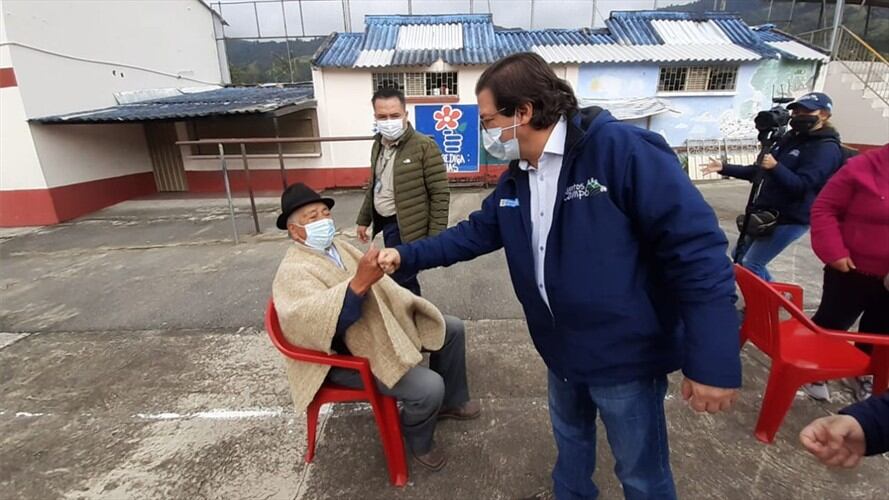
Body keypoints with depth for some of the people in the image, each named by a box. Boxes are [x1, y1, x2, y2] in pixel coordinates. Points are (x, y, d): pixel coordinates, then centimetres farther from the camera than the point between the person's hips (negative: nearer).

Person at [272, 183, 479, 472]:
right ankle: (418, 441, 11)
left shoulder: (339, 247, 7)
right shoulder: (293, 271, -19)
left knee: (451, 328, 8)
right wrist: (359, 283, -52)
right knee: (429, 387, -24)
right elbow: (310, 318, -39)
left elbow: (379, 287, 15)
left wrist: (413, 310, 6)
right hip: (348, 355, -9)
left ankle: (451, 401, 29)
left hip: (383, 327, 9)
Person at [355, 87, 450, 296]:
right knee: (403, 278, 18)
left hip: (407, 228, -7)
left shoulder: (424, 146, -15)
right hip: (385, 223, 7)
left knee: (400, 282, -4)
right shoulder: (378, 144, 8)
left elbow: (440, 194, -15)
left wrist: (435, 237, -16)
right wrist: (364, 219, 20)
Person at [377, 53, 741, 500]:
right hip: (563, 350, 7)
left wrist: (714, 361, -25)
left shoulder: (620, 150, -24)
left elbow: (697, 245, -25)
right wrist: (407, 255, 3)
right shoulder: (515, 181, 2)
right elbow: (474, 233, 10)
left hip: (626, 356, -6)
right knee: (570, 439, 30)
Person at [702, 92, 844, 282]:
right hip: (767, 213, 9)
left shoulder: (826, 148, -13)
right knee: (739, 256, 16)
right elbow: (759, 172, 15)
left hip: (791, 219, -9)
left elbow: (801, 186, -24)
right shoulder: (790, 139, 12)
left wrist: (775, 167, -41)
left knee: (750, 265, -11)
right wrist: (724, 168, 5)